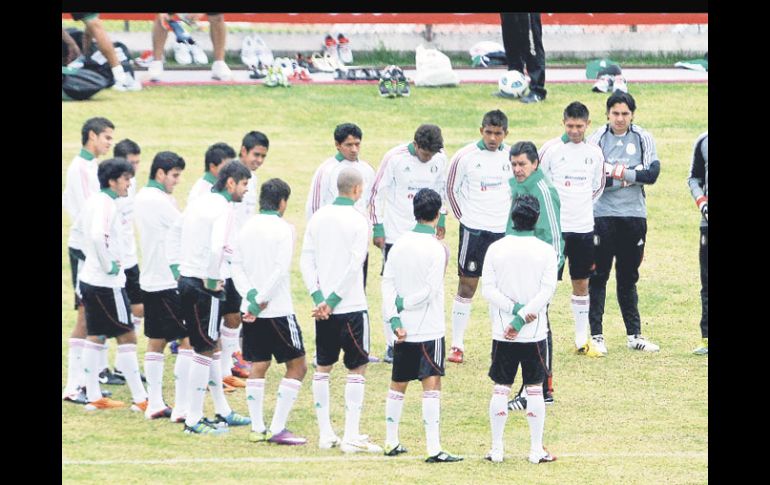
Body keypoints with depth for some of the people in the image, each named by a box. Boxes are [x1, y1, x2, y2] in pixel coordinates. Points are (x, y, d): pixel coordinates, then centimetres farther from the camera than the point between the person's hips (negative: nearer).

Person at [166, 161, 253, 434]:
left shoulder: (198, 204, 12)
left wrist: (177, 267, 20)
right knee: (204, 351, -2)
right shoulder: (224, 209, -15)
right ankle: (193, 420, 1)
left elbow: (172, 235, 22)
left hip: (187, 280, 9)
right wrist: (212, 280, -17)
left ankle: (222, 412, 28)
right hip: (205, 288, -9)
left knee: (211, 347, 19)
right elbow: (217, 248, -29)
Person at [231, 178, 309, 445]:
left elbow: (236, 266, 4)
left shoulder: (246, 228, 8)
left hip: (251, 310, 6)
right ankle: (277, 429, -5)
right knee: (297, 366, 2)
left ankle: (257, 428, 10)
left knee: (257, 367, 13)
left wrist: (250, 294, -5)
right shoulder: (283, 228, -10)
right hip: (278, 310, -6)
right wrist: (261, 301, -14)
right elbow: (280, 270, -18)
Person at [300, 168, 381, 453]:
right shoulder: (358, 221, -10)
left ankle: (325, 434, 14)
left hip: (322, 308, 5)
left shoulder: (318, 218, 6)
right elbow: (354, 266, -16)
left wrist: (318, 297, -2)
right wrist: (332, 300, -12)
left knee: (323, 367, 13)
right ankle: (351, 437, -4)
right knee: (357, 368, 1)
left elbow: (306, 260, 2)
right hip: (351, 306, -5)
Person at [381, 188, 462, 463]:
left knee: (398, 384, 16)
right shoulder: (437, 249, -13)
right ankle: (433, 448, -11)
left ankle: (391, 443, 23)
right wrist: (402, 304, -3)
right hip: (429, 328, -6)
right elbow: (430, 290, -17)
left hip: (403, 328, 6)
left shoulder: (400, 244, 4)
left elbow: (387, 283, 0)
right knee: (431, 384, -6)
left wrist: (394, 319, -4)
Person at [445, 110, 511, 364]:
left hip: (503, 229, 3)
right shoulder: (465, 157, -7)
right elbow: (451, 189, 4)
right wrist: (463, 217, 4)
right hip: (474, 229, -3)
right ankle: (457, 345, 3)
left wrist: (511, 217, 12)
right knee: (467, 284, -1)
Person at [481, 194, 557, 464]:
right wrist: (522, 318, -13)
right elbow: (547, 291, -12)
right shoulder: (545, 251, -5)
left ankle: (496, 449, 8)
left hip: (501, 333, 1)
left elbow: (487, 289, -5)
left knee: (500, 389, 7)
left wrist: (515, 309, -8)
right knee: (534, 389, 6)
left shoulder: (496, 249, -1)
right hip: (535, 332, -1)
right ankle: (536, 450, 6)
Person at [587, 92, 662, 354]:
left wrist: (617, 173, -16)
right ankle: (596, 335, 1)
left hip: (634, 215, 2)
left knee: (628, 278, 12)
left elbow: (652, 174, -7)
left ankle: (634, 334, 18)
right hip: (603, 215, -2)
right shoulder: (597, 138, -1)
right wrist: (632, 176, -14)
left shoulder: (643, 139, 5)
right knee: (598, 276, -2)